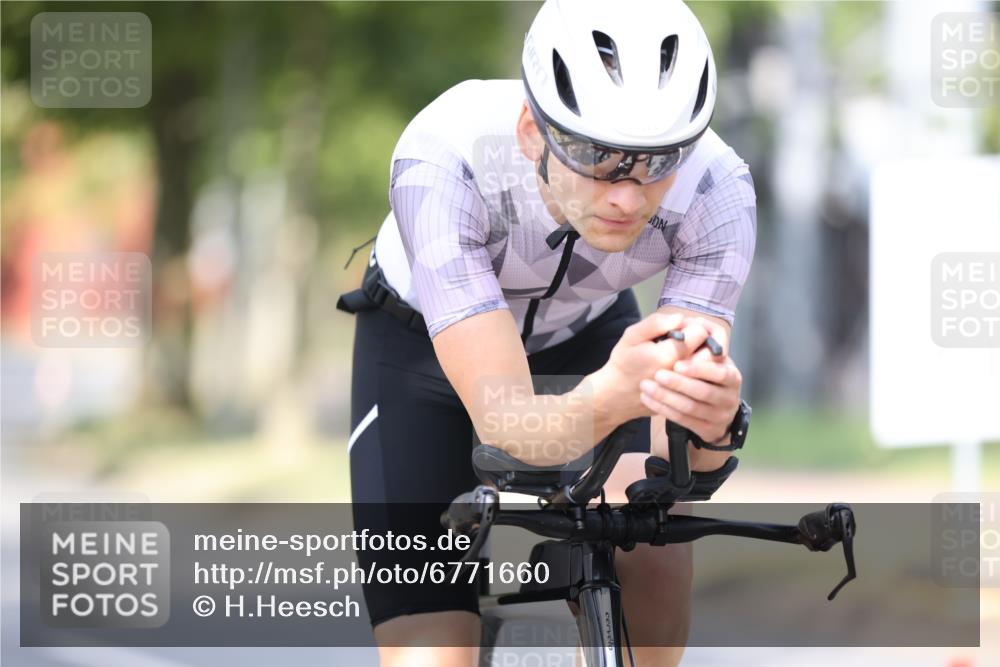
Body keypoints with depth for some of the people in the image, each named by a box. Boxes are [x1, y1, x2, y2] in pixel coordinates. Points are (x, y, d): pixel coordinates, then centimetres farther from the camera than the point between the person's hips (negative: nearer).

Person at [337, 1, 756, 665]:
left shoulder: (717, 190, -32)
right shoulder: (444, 161, -39)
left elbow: (684, 462, -35)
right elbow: (506, 425, -43)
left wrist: (712, 419, -58)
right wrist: (612, 397, -64)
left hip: (586, 338, 2)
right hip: (421, 346, -2)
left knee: (654, 550, -28)